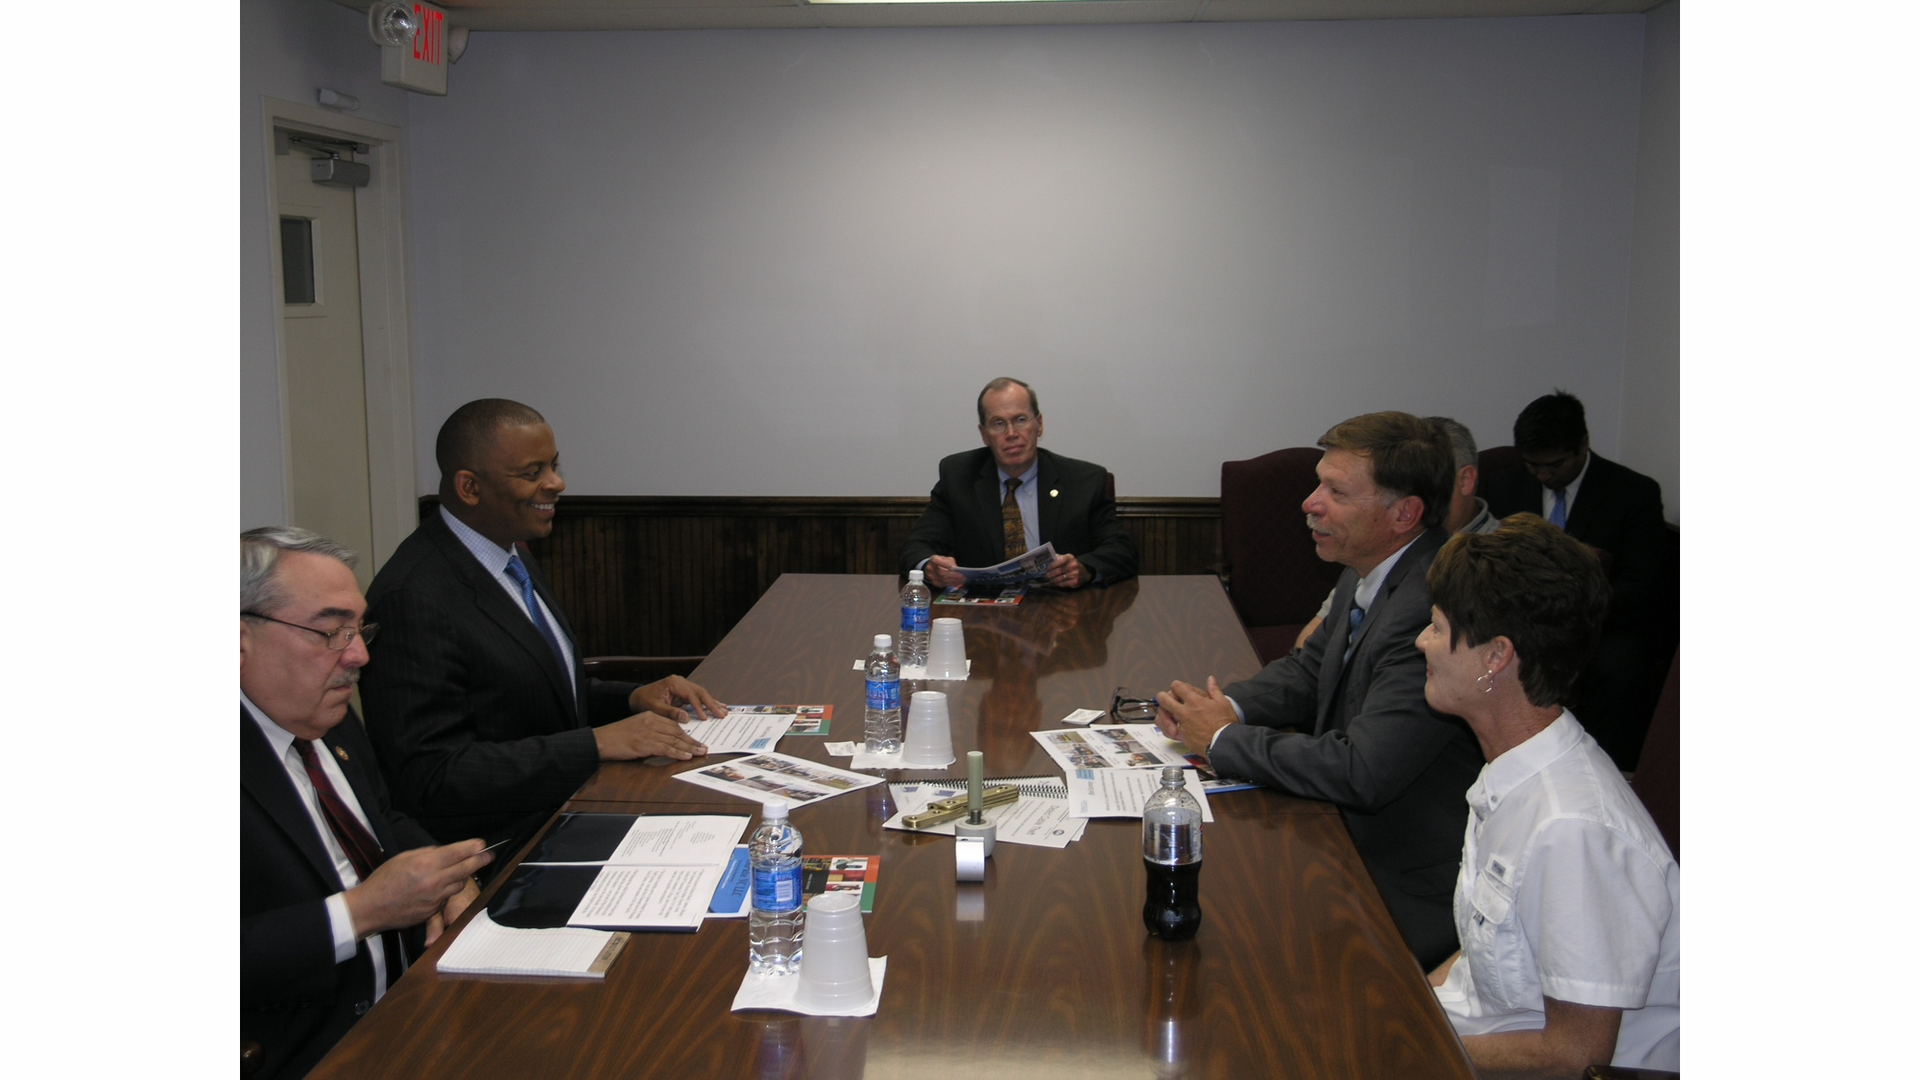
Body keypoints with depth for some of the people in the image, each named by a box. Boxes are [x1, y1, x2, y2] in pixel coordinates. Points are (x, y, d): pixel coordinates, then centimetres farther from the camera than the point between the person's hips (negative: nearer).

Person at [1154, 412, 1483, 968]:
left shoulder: (1434, 611, -29)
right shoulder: (1367, 571, 1)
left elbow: (1361, 774, -31)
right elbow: (1309, 668, 15)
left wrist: (1224, 739, -18)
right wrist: (1229, 707, -6)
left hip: (1402, 898, -8)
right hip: (1349, 839, 8)